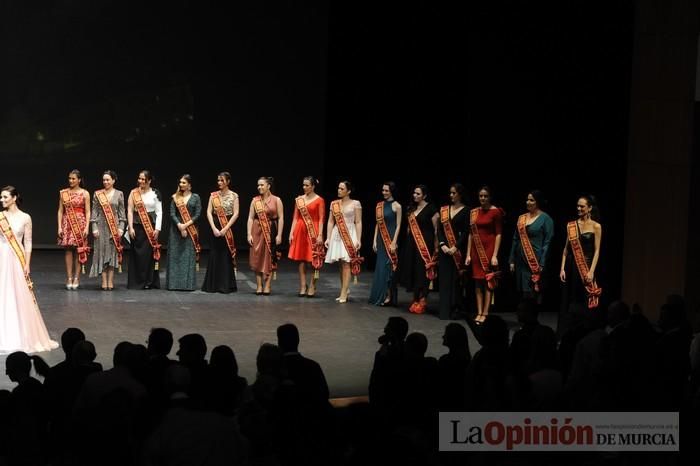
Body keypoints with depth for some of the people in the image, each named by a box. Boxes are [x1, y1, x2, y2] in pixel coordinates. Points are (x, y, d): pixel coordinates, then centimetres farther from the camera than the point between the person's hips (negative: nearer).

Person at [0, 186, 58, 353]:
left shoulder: (25, 218, 0)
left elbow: (28, 242, 1)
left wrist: (27, 264, -5)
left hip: (16, 260, -2)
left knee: (19, 296, -1)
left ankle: (23, 337, 8)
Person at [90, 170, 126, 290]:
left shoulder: (119, 194, 5)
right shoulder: (97, 194, 5)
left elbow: (122, 212, 5)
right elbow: (94, 212, 3)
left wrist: (121, 227, -3)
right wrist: (94, 227, -5)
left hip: (114, 227, 0)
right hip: (101, 226, 0)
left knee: (112, 252, 0)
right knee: (102, 252, -1)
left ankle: (110, 282, 4)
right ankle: (104, 282, 1)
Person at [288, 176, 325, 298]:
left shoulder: (319, 200, -3)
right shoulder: (299, 200, 9)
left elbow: (321, 219, -6)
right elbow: (295, 217, 10)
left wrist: (320, 235, -12)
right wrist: (291, 233, 4)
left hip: (313, 232, -4)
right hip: (300, 231, 4)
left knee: (314, 260, -3)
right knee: (301, 259, 5)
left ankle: (312, 287, 6)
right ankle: (302, 287, 10)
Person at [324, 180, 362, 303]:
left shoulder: (355, 204, -2)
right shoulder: (334, 204, 10)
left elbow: (358, 223, -4)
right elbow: (330, 222, 11)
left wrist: (358, 239, -11)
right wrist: (328, 238, 4)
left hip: (350, 235, -4)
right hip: (337, 235, 4)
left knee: (346, 264, -7)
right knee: (341, 264, 8)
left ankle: (343, 294, -6)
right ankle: (345, 289, 19)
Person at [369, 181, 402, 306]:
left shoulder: (396, 206, -6)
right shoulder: (379, 205, 10)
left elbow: (398, 226, -7)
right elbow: (378, 224, 13)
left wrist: (394, 242, -14)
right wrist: (375, 240, 8)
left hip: (390, 239, -6)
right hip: (381, 239, 6)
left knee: (388, 267, -7)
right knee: (380, 267, 6)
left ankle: (388, 296, -3)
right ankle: (379, 296, 10)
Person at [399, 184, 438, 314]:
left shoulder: (430, 209, -7)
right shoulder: (412, 208, 13)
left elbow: (436, 229, -8)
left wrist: (436, 246, -10)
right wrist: (408, 242, 16)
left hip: (425, 244, -7)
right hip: (412, 243, 7)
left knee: (422, 271, -5)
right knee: (412, 271, 6)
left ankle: (422, 301, 0)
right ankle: (416, 299, 14)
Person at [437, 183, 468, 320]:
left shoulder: (465, 211, -3)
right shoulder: (444, 210, 10)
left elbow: (466, 233, -8)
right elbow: (440, 229, 6)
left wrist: (455, 247, -15)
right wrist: (442, 244, -8)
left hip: (458, 250, -4)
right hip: (444, 249, 4)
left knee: (456, 279, -2)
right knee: (445, 280, 3)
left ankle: (454, 309, 4)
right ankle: (445, 311, 6)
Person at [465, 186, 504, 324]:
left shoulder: (496, 212, -6)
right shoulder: (474, 212, 9)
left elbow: (498, 234, -8)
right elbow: (471, 234, 11)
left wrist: (495, 255, -13)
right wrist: (468, 254, 7)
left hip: (489, 248, -5)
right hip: (476, 249, 5)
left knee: (488, 281, -2)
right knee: (478, 281, 6)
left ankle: (485, 313, 1)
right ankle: (479, 312, 10)